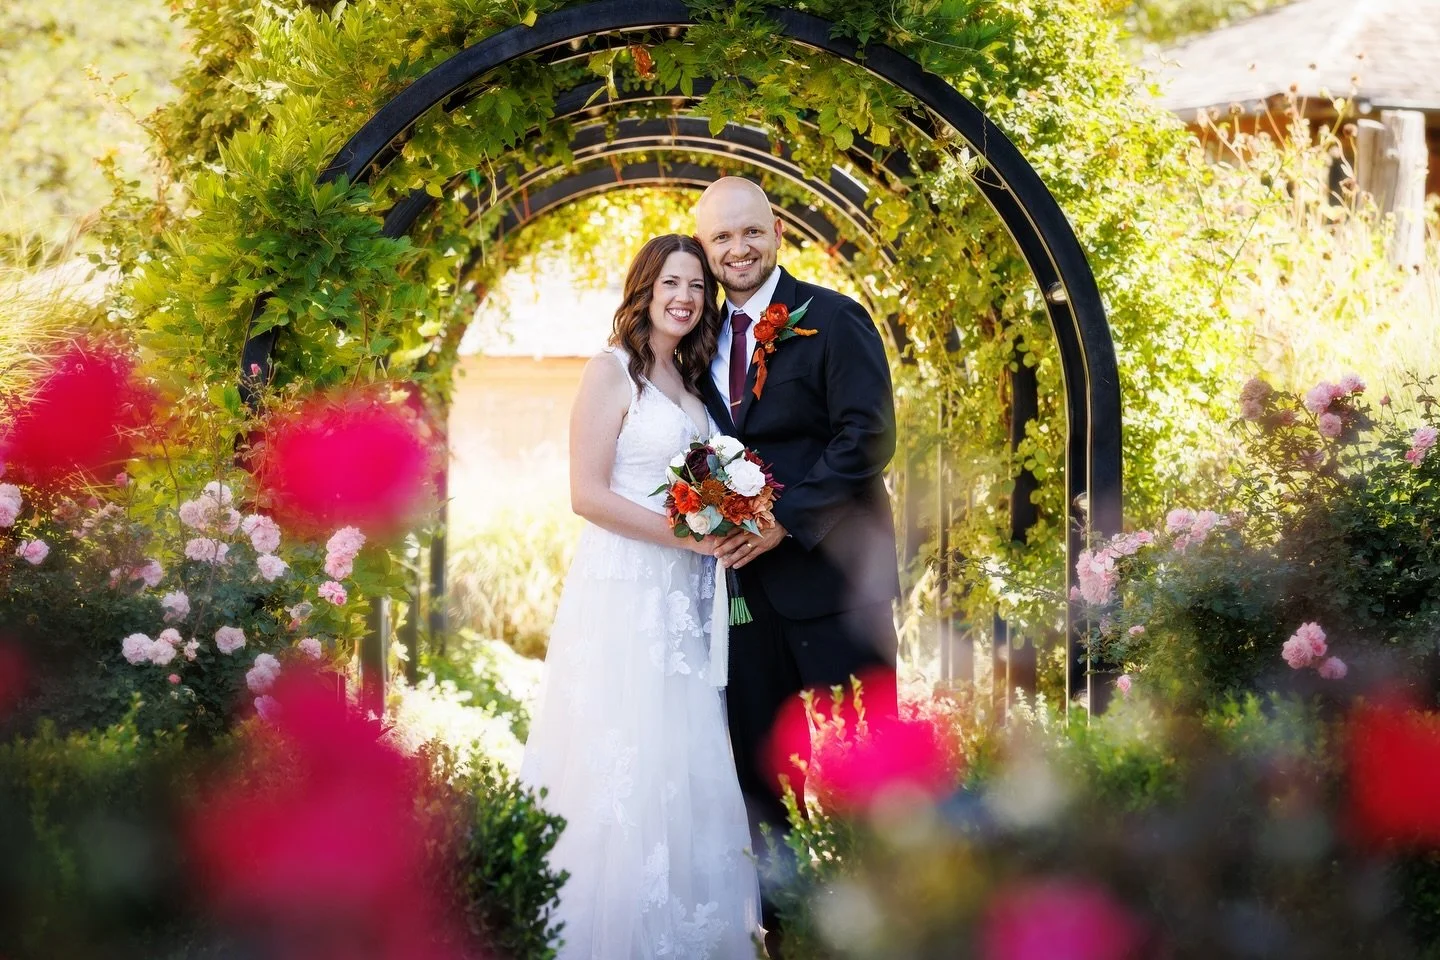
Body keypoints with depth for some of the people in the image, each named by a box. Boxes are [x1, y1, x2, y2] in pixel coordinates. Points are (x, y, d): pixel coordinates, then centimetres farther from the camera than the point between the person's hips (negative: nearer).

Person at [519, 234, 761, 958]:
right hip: (623, 591, -7)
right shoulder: (613, 372, -6)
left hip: (685, 598, 7)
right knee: (621, 771, -6)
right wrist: (688, 535, -16)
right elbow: (588, 494, -13)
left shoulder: (690, 381, 15)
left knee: (684, 768, 9)